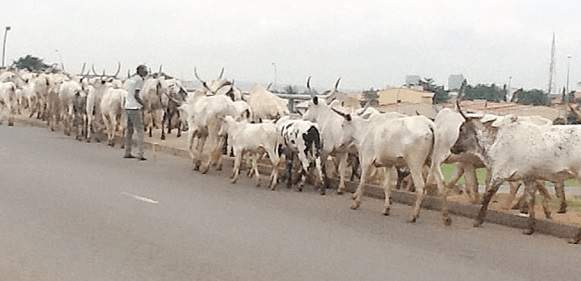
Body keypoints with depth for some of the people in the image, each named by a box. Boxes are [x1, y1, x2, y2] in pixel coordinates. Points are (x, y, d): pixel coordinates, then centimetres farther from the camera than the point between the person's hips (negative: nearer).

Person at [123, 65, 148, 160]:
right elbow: (136, 95, -14)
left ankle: (127, 153, 18)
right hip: (135, 108, -8)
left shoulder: (130, 79, 16)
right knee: (140, 130, -5)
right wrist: (144, 104, -5)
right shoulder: (139, 80, -9)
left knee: (129, 130, 15)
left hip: (127, 107, 8)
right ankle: (140, 154, -9)